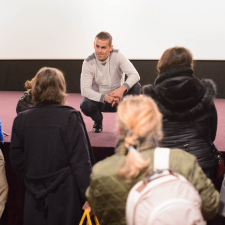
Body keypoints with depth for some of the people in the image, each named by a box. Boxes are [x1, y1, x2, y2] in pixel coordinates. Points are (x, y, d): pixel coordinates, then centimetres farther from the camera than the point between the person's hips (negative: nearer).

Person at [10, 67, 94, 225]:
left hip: (34, 198, 4)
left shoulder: (21, 119, -1)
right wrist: (88, 194, -8)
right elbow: (81, 161, -14)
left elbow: (16, 159, 7)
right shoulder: (70, 117, -14)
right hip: (64, 194, -3)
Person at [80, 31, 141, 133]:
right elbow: (85, 89, -23)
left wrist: (122, 89, -41)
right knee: (85, 105, -33)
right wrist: (104, 97, -39)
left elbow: (135, 75, -21)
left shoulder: (117, 55, -13)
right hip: (99, 99, -1)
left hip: (118, 98, 1)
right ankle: (98, 120, 6)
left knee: (136, 86, -25)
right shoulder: (88, 63, -16)